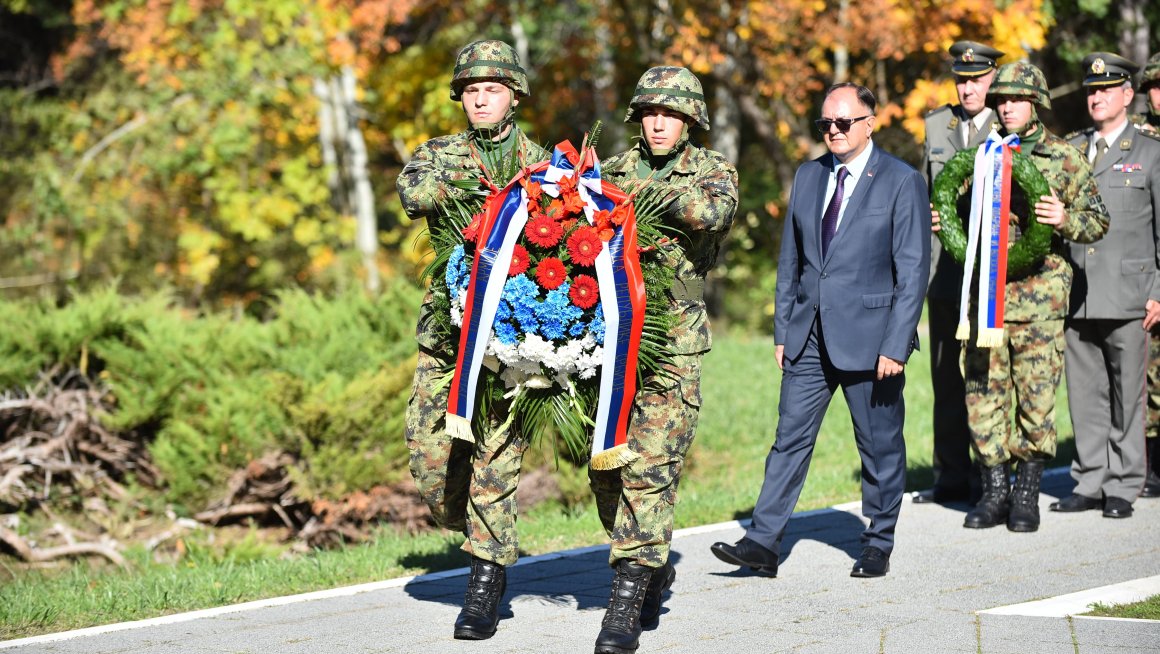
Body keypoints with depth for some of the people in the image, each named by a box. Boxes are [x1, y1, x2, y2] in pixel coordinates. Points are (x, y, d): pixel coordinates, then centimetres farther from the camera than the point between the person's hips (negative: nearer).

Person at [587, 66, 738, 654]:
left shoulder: (712, 170, 4)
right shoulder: (615, 169, 15)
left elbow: (715, 210, -18)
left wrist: (644, 189, -18)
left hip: (673, 340, -4)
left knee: (649, 468, -12)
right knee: (605, 468, 7)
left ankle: (627, 604, -12)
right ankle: (656, 567, 30)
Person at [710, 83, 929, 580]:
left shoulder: (903, 182, -6)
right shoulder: (808, 177, 10)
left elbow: (913, 271, -9)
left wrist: (896, 346, -14)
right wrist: (782, 330, 9)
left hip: (869, 334, -4)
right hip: (809, 334, 5)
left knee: (880, 445, 6)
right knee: (790, 436, 1)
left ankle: (878, 546, 19)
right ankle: (763, 543, 1)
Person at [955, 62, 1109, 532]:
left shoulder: (1063, 158, 3)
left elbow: (1098, 221, 3)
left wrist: (1066, 219, -18)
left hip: (1039, 295, -3)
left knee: (1035, 396, -2)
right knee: (982, 392, 2)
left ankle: (1027, 494, 10)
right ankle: (995, 491, 12)